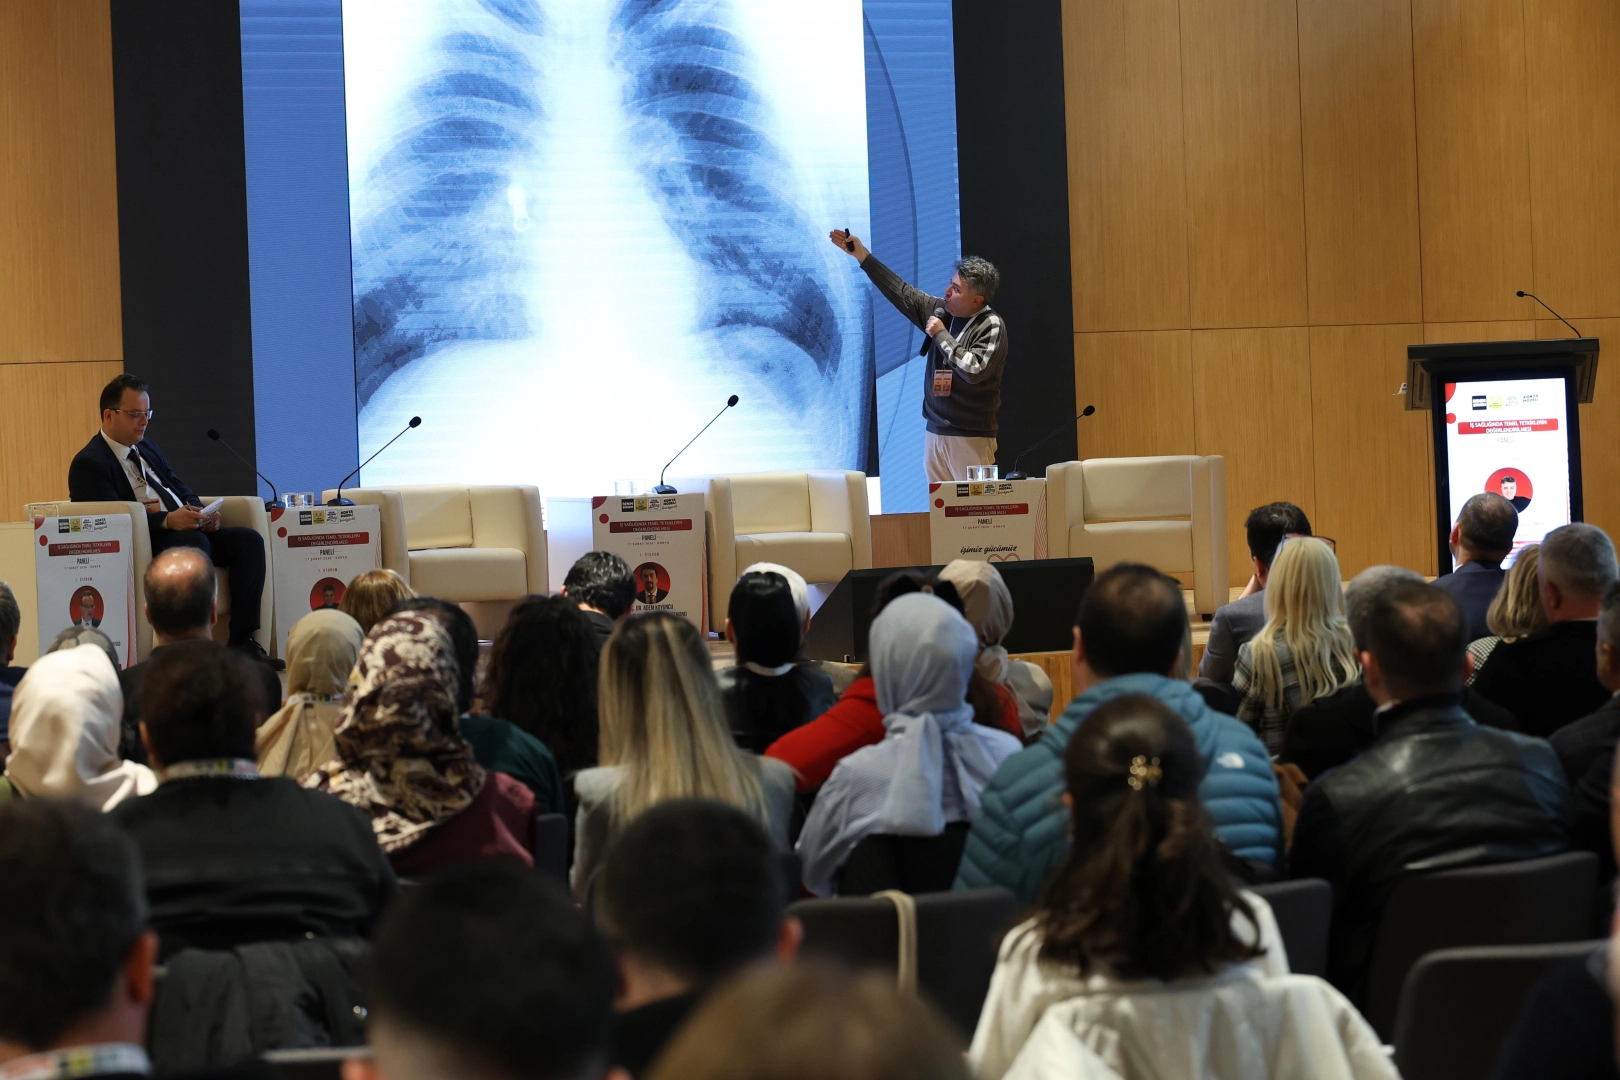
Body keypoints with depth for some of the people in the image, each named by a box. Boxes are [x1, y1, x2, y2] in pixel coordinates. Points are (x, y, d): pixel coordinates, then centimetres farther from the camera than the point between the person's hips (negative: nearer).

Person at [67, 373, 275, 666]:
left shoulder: (147, 449, 24)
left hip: (187, 529, 8)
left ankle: (242, 640, -19)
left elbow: (182, 490, 23)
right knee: (195, 542, -36)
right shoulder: (88, 464, -4)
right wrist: (167, 521, -29)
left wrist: (200, 514, -1)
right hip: (144, 543, -8)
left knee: (249, 540, -14)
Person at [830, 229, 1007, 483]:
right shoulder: (940, 310, 10)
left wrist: (941, 335, -12)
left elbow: (975, 370, -21)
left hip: (971, 438, -7)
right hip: (935, 433, 7)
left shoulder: (991, 326, -9)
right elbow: (903, 293, 17)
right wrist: (862, 255, 18)